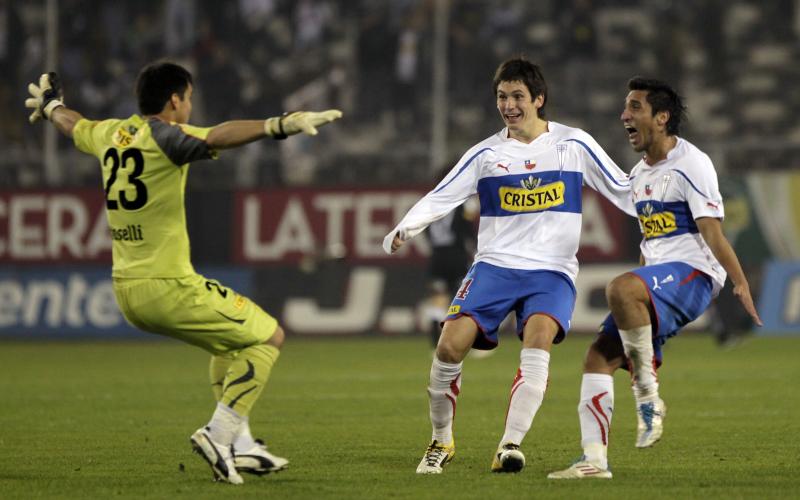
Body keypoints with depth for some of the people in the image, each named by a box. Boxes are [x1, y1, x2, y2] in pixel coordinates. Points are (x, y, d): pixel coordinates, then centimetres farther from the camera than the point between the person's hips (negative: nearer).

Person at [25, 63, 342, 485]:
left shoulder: (111, 134, 10)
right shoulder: (163, 137, -14)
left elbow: (72, 124, 33)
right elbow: (216, 138, -35)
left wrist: (50, 103, 56)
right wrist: (280, 125, -47)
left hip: (125, 290, 9)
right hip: (168, 287, -9)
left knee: (230, 338, 28)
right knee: (268, 337, 3)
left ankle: (240, 445, 22)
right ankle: (219, 433, -7)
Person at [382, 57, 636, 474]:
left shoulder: (574, 145, 3)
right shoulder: (485, 154, 6)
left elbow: (624, 193, 7)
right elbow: (441, 197, 1)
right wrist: (405, 228, -17)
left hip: (552, 271, -2)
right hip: (494, 265, 2)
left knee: (539, 335, -31)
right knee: (451, 343, -17)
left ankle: (510, 445, -30)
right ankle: (441, 442, 5)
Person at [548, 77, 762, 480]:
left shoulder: (691, 164, -8)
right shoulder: (639, 174, 19)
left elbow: (712, 232, -15)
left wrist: (740, 284, -20)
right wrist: (640, 296, 29)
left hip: (693, 273, -9)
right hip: (656, 280, 9)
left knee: (619, 288, -37)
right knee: (599, 356, -3)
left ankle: (648, 397, -25)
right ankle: (594, 459, -3)